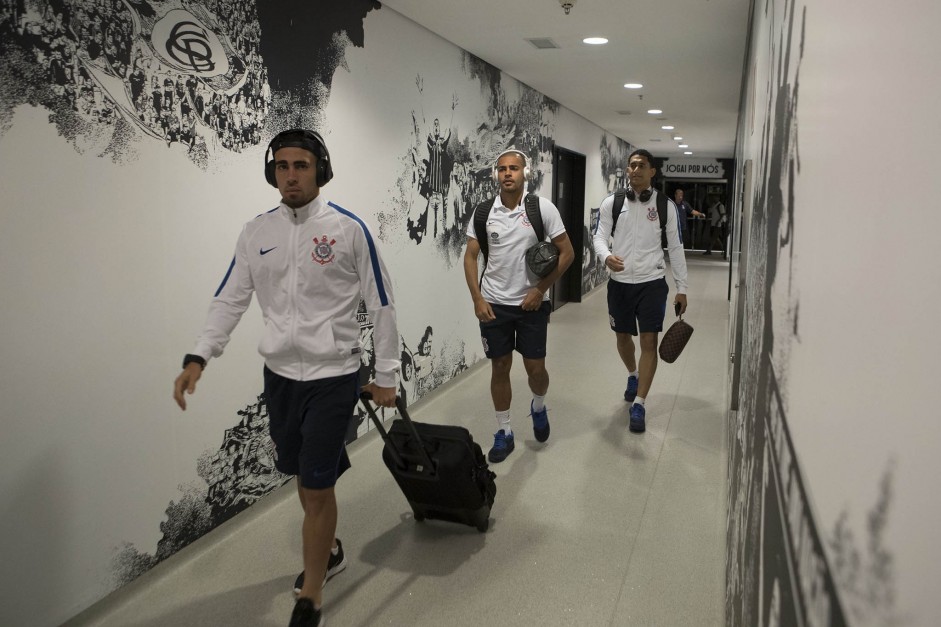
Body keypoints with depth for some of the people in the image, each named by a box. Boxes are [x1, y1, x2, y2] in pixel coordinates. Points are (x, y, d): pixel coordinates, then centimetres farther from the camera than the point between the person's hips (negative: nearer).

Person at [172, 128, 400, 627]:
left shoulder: (348, 228, -10)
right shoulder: (256, 232, 3)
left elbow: (381, 305, -6)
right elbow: (230, 299, 4)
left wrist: (386, 374, -4)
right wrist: (198, 357, -9)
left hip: (332, 375, -5)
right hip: (279, 374, 5)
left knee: (317, 486, -1)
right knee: (305, 477, 19)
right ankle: (329, 550, 45)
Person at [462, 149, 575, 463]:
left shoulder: (542, 207, -8)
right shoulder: (483, 211, -2)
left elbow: (567, 252, -4)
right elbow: (470, 256, 3)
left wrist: (541, 289, -9)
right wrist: (477, 299, -7)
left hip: (532, 303, -1)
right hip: (493, 304, 2)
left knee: (535, 368, 5)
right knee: (500, 367, 9)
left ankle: (538, 407, 39)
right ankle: (503, 433, 23)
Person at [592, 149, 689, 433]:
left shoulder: (666, 205, -1)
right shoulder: (611, 202, 0)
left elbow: (675, 248, 4)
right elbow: (599, 236, -2)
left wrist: (682, 288, 2)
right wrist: (607, 256, -26)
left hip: (652, 282, -1)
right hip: (619, 282, 2)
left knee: (649, 341, -6)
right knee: (623, 337, 15)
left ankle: (639, 405, 2)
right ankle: (633, 375, 47)